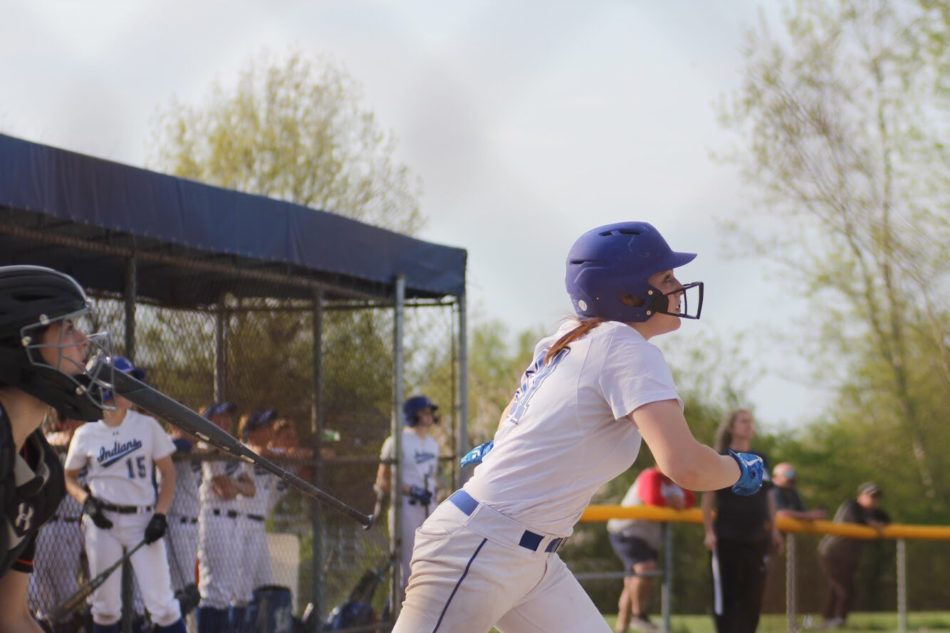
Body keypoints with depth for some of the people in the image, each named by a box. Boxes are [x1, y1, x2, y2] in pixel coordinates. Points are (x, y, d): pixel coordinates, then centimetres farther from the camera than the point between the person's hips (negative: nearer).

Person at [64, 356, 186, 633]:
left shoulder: (147, 426, 1)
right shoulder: (86, 434, 1)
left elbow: (168, 473, 4)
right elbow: (69, 478, 13)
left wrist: (160, 515, -7)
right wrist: (86, 500, -7)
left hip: (143, 521, 0)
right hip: (103, 523, 0)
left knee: (163, 605, -7)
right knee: (105, 607, 4)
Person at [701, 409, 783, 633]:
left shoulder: (760, 460, 12)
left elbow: (768, 497, 17)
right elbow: (708, 497, -4)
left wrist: (774, 530, 12)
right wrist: (709, 532, -12)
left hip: (756, 538, 5)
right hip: (727, 538, -5)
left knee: (753, 594, 5)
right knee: (726, 593, -4)